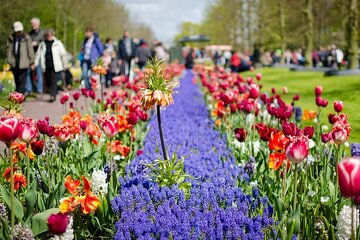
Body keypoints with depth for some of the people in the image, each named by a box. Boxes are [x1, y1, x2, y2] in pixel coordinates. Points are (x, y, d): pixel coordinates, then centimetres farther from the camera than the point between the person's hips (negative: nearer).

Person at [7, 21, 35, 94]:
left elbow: (30, 50, -2)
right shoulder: (11, 38, 8)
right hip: (14, 64, 4)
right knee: (17, 81, 12)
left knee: (22, 81, -7)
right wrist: (9, 61, 9)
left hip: (23, 64, -4)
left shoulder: (26, 38, -4)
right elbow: (9, 49, 13)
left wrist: (32, 62, -1)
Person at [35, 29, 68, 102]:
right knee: (48, 82, 7)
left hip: (56, 67, -4)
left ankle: (52, 96, -11)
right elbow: (38, 55, 13)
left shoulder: (58, 43, 2)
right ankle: (53, 95, 21)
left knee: (53, 82, -10)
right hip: (46, 67, 4)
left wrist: (65, 64, 3)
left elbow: (63, 54, 5)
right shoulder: (42, 45, 10)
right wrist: (35, 64, 6)